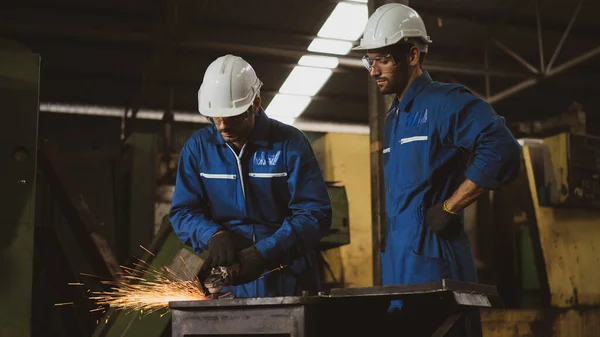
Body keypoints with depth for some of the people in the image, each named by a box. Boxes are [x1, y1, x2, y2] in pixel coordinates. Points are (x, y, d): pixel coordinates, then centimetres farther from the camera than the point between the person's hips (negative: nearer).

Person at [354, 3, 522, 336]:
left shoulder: (445, 101, -9)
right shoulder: (393, 118, 18)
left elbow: (501, 151, -22)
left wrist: (447, 210, -19)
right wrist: (388, 245, 16)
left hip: (434, 258, -9)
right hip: (397, 262, 9)